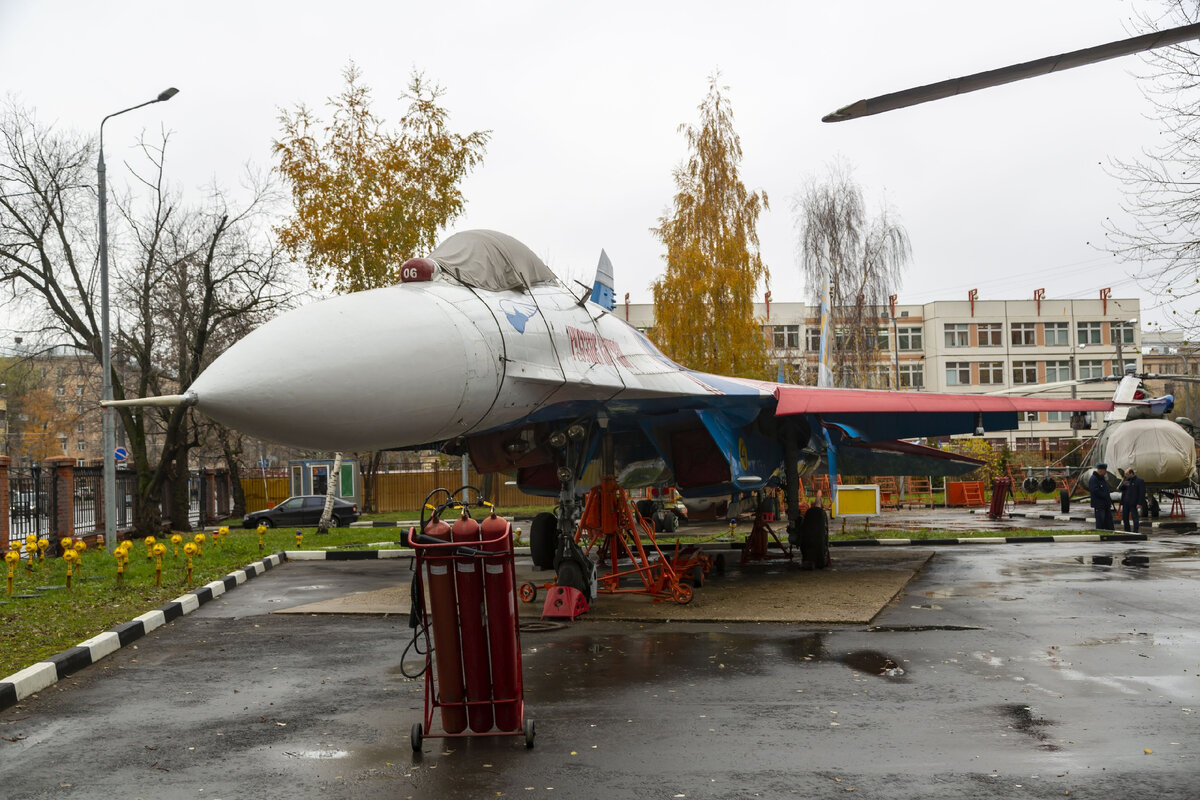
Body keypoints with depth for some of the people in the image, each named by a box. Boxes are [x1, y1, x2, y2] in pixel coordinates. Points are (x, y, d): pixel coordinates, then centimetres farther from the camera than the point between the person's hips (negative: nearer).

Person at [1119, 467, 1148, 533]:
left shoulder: (1140, 481, -8)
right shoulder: (1126, 479, 13)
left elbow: (1142, 493, -11)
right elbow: (1120, 488, 15)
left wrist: (1139, 503, -17)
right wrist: (1124, 485, -8)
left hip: (1133, 503, -7)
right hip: (1125, 503, 7)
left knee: (1134, 517, -5)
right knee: (1124, 517, 11)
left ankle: (1135, 532, -3)